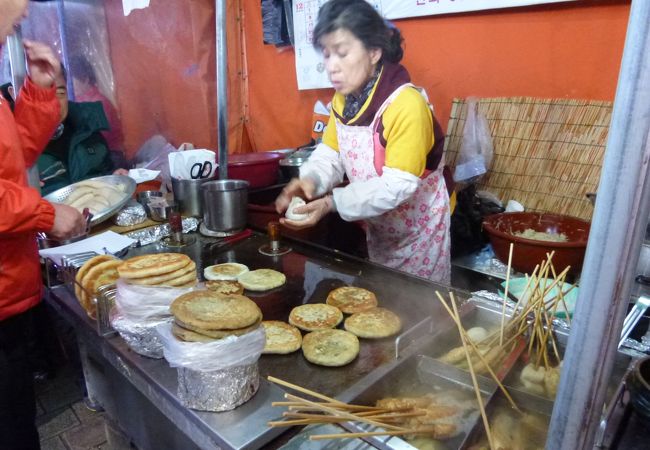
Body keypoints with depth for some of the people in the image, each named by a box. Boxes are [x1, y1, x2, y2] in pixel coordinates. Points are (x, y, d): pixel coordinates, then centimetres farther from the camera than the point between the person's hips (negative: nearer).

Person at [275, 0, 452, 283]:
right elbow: (330, 153, -3)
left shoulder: (406, 105, -29)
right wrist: (310, 179, -25)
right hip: (377, 228, 7)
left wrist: (332, 203, -39)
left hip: (418, 229, -6)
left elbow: (398, 185, -32)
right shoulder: (342, 99, -4)